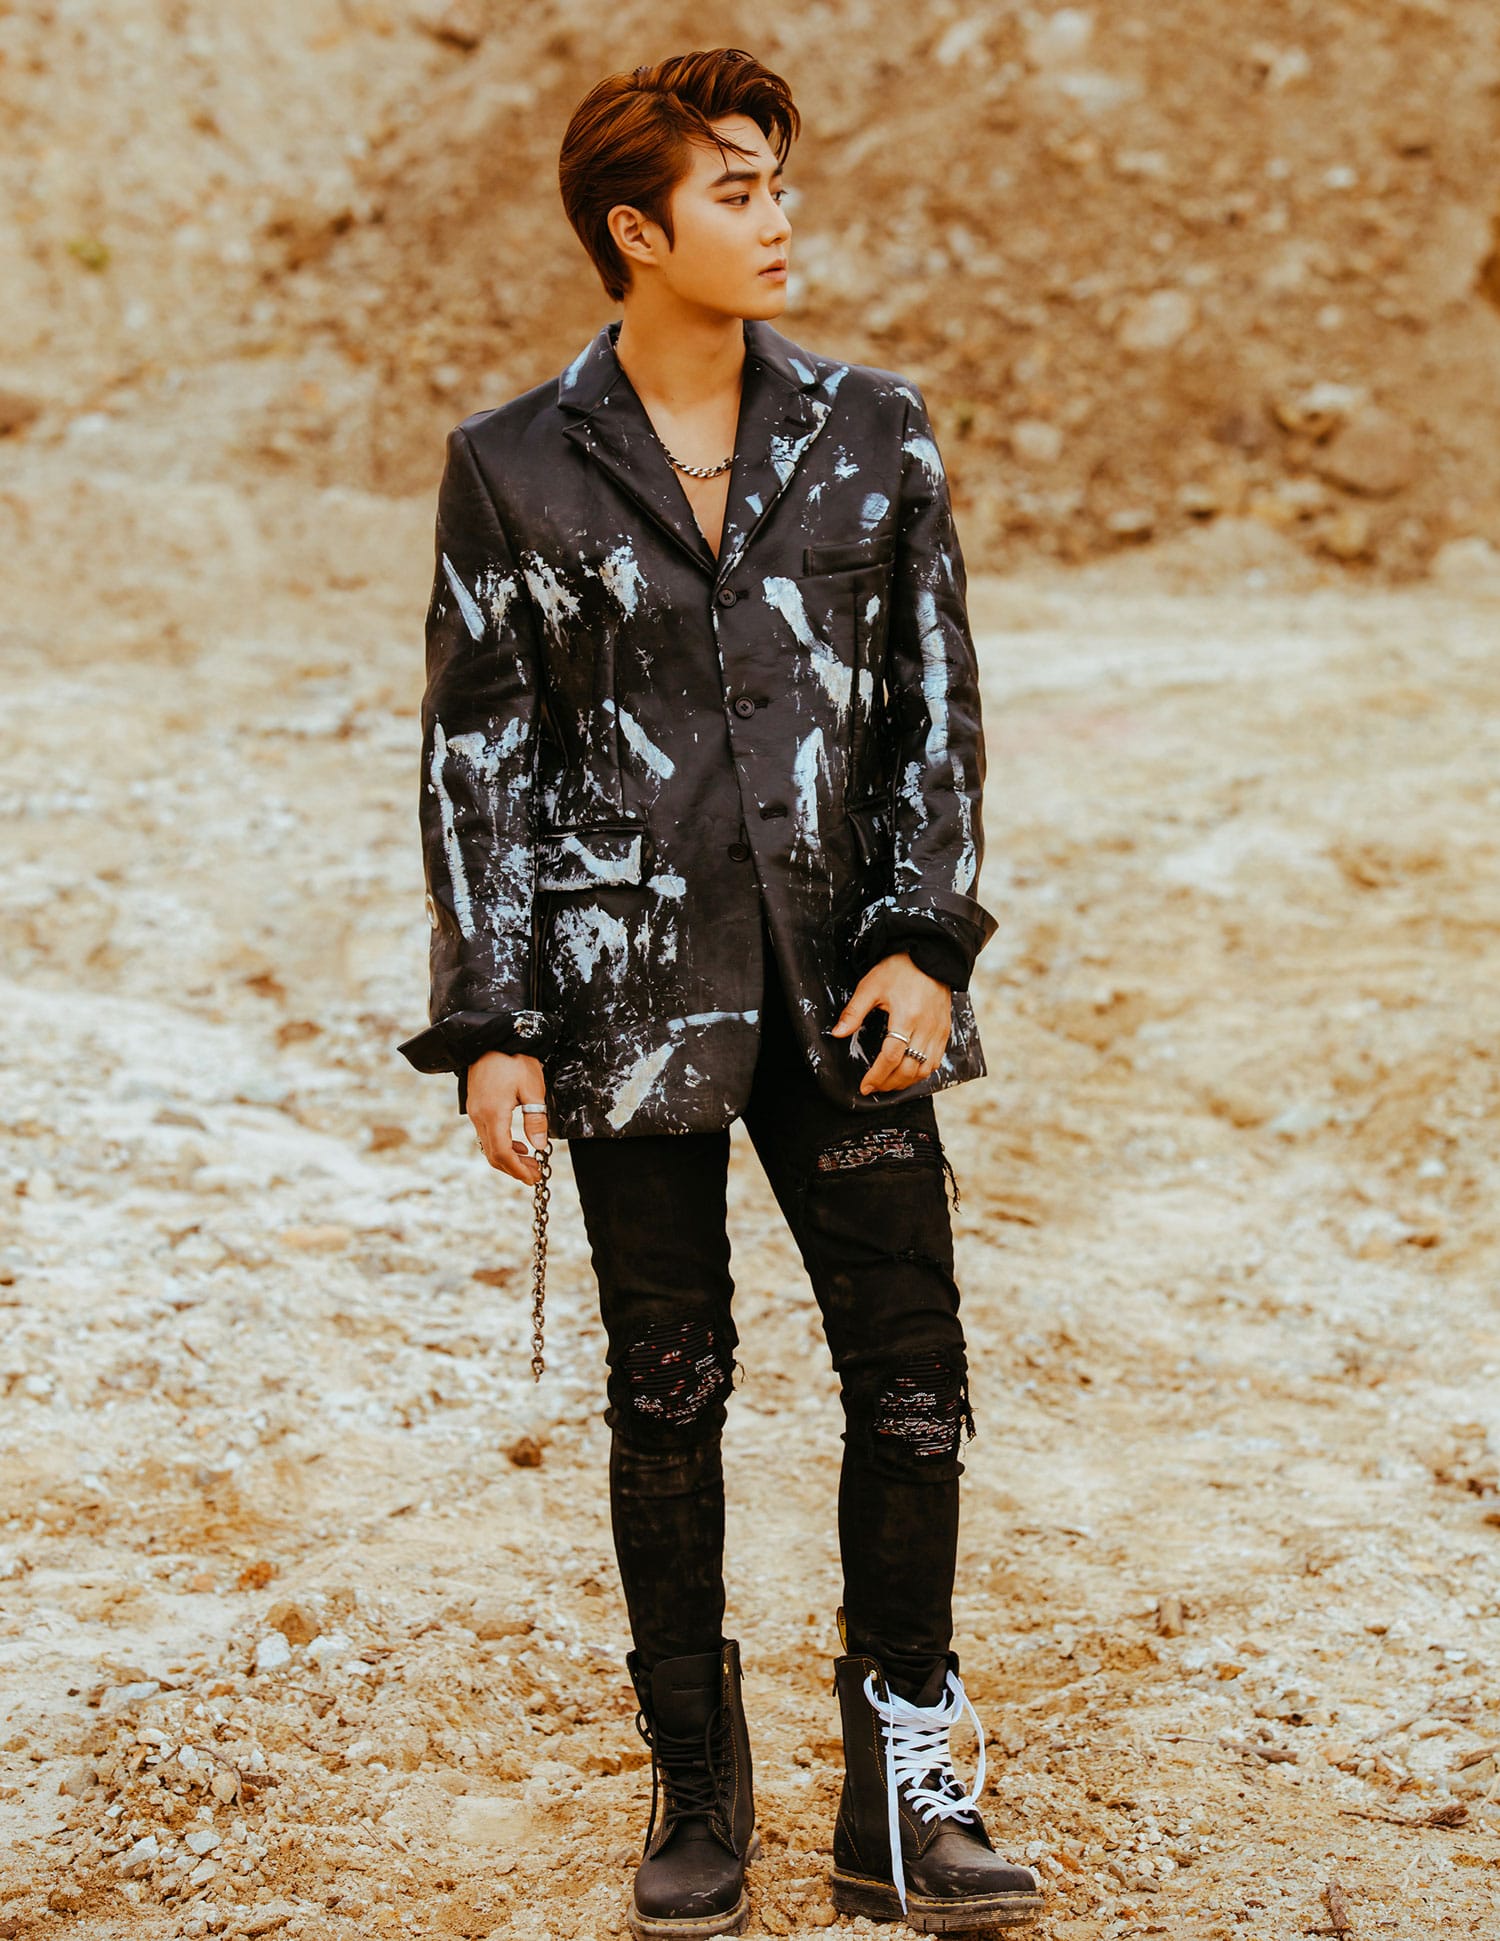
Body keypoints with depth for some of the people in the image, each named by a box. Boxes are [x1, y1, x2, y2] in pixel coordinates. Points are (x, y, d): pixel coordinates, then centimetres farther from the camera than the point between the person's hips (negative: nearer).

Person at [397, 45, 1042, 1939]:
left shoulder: (871, 434, 4)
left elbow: (937, 706, 6)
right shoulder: (515, 469, -1)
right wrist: (490, 1028, -4)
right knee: (668, 1395, 6)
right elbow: (476, 755, 1)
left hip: (840, 986, 2)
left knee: (910, 1369, 0)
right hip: (635, 991, -2)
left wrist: (923, 944, -6)